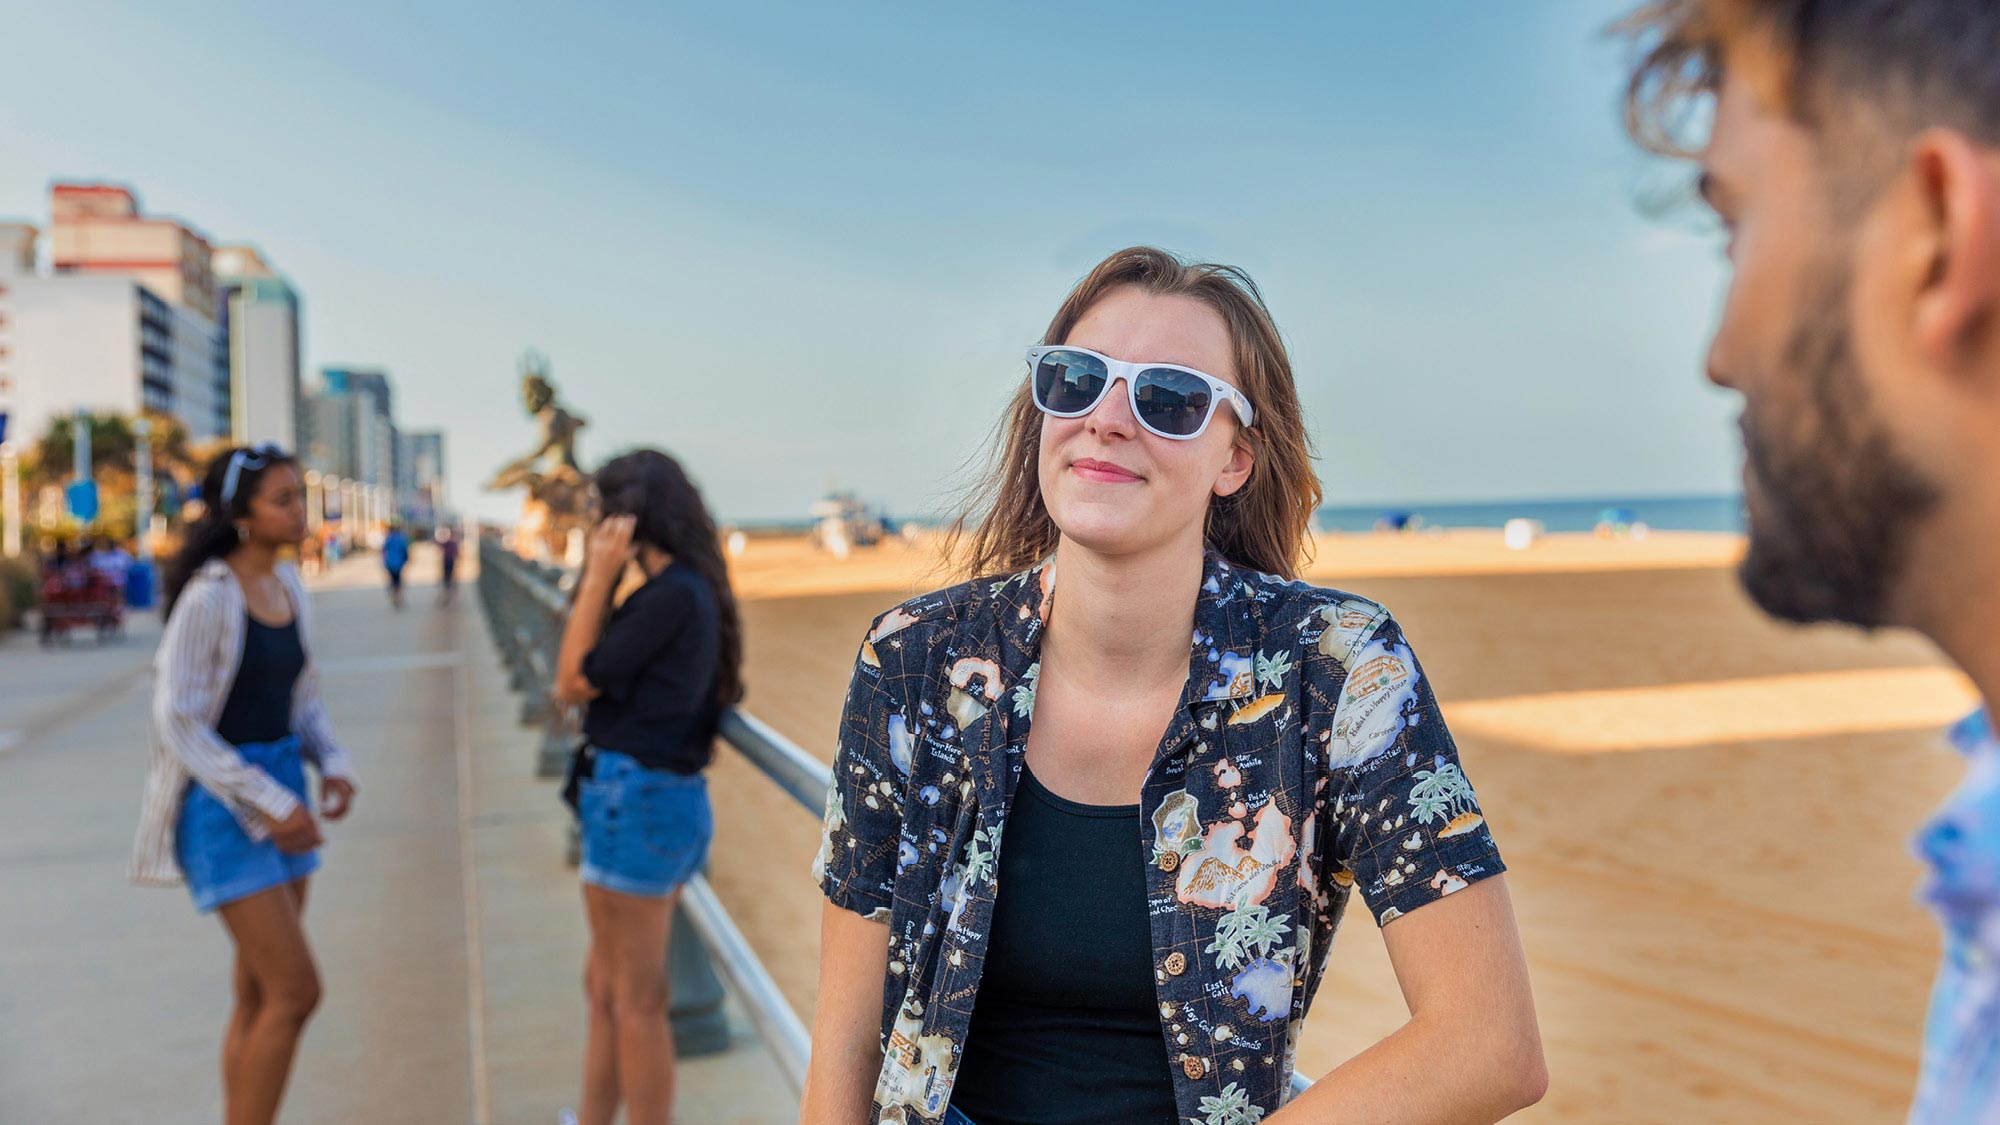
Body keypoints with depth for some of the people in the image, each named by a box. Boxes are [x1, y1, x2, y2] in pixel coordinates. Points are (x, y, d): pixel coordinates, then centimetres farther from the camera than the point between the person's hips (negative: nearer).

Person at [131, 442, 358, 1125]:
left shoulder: (287, 586, 7)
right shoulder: (208, 595, -18)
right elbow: (176, 722, -18)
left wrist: (333, 765, -2)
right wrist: (271, 807, -21)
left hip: (280, 789, 8)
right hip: (221, 803, -8)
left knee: (261, 997, 12)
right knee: (297, 993, -9)